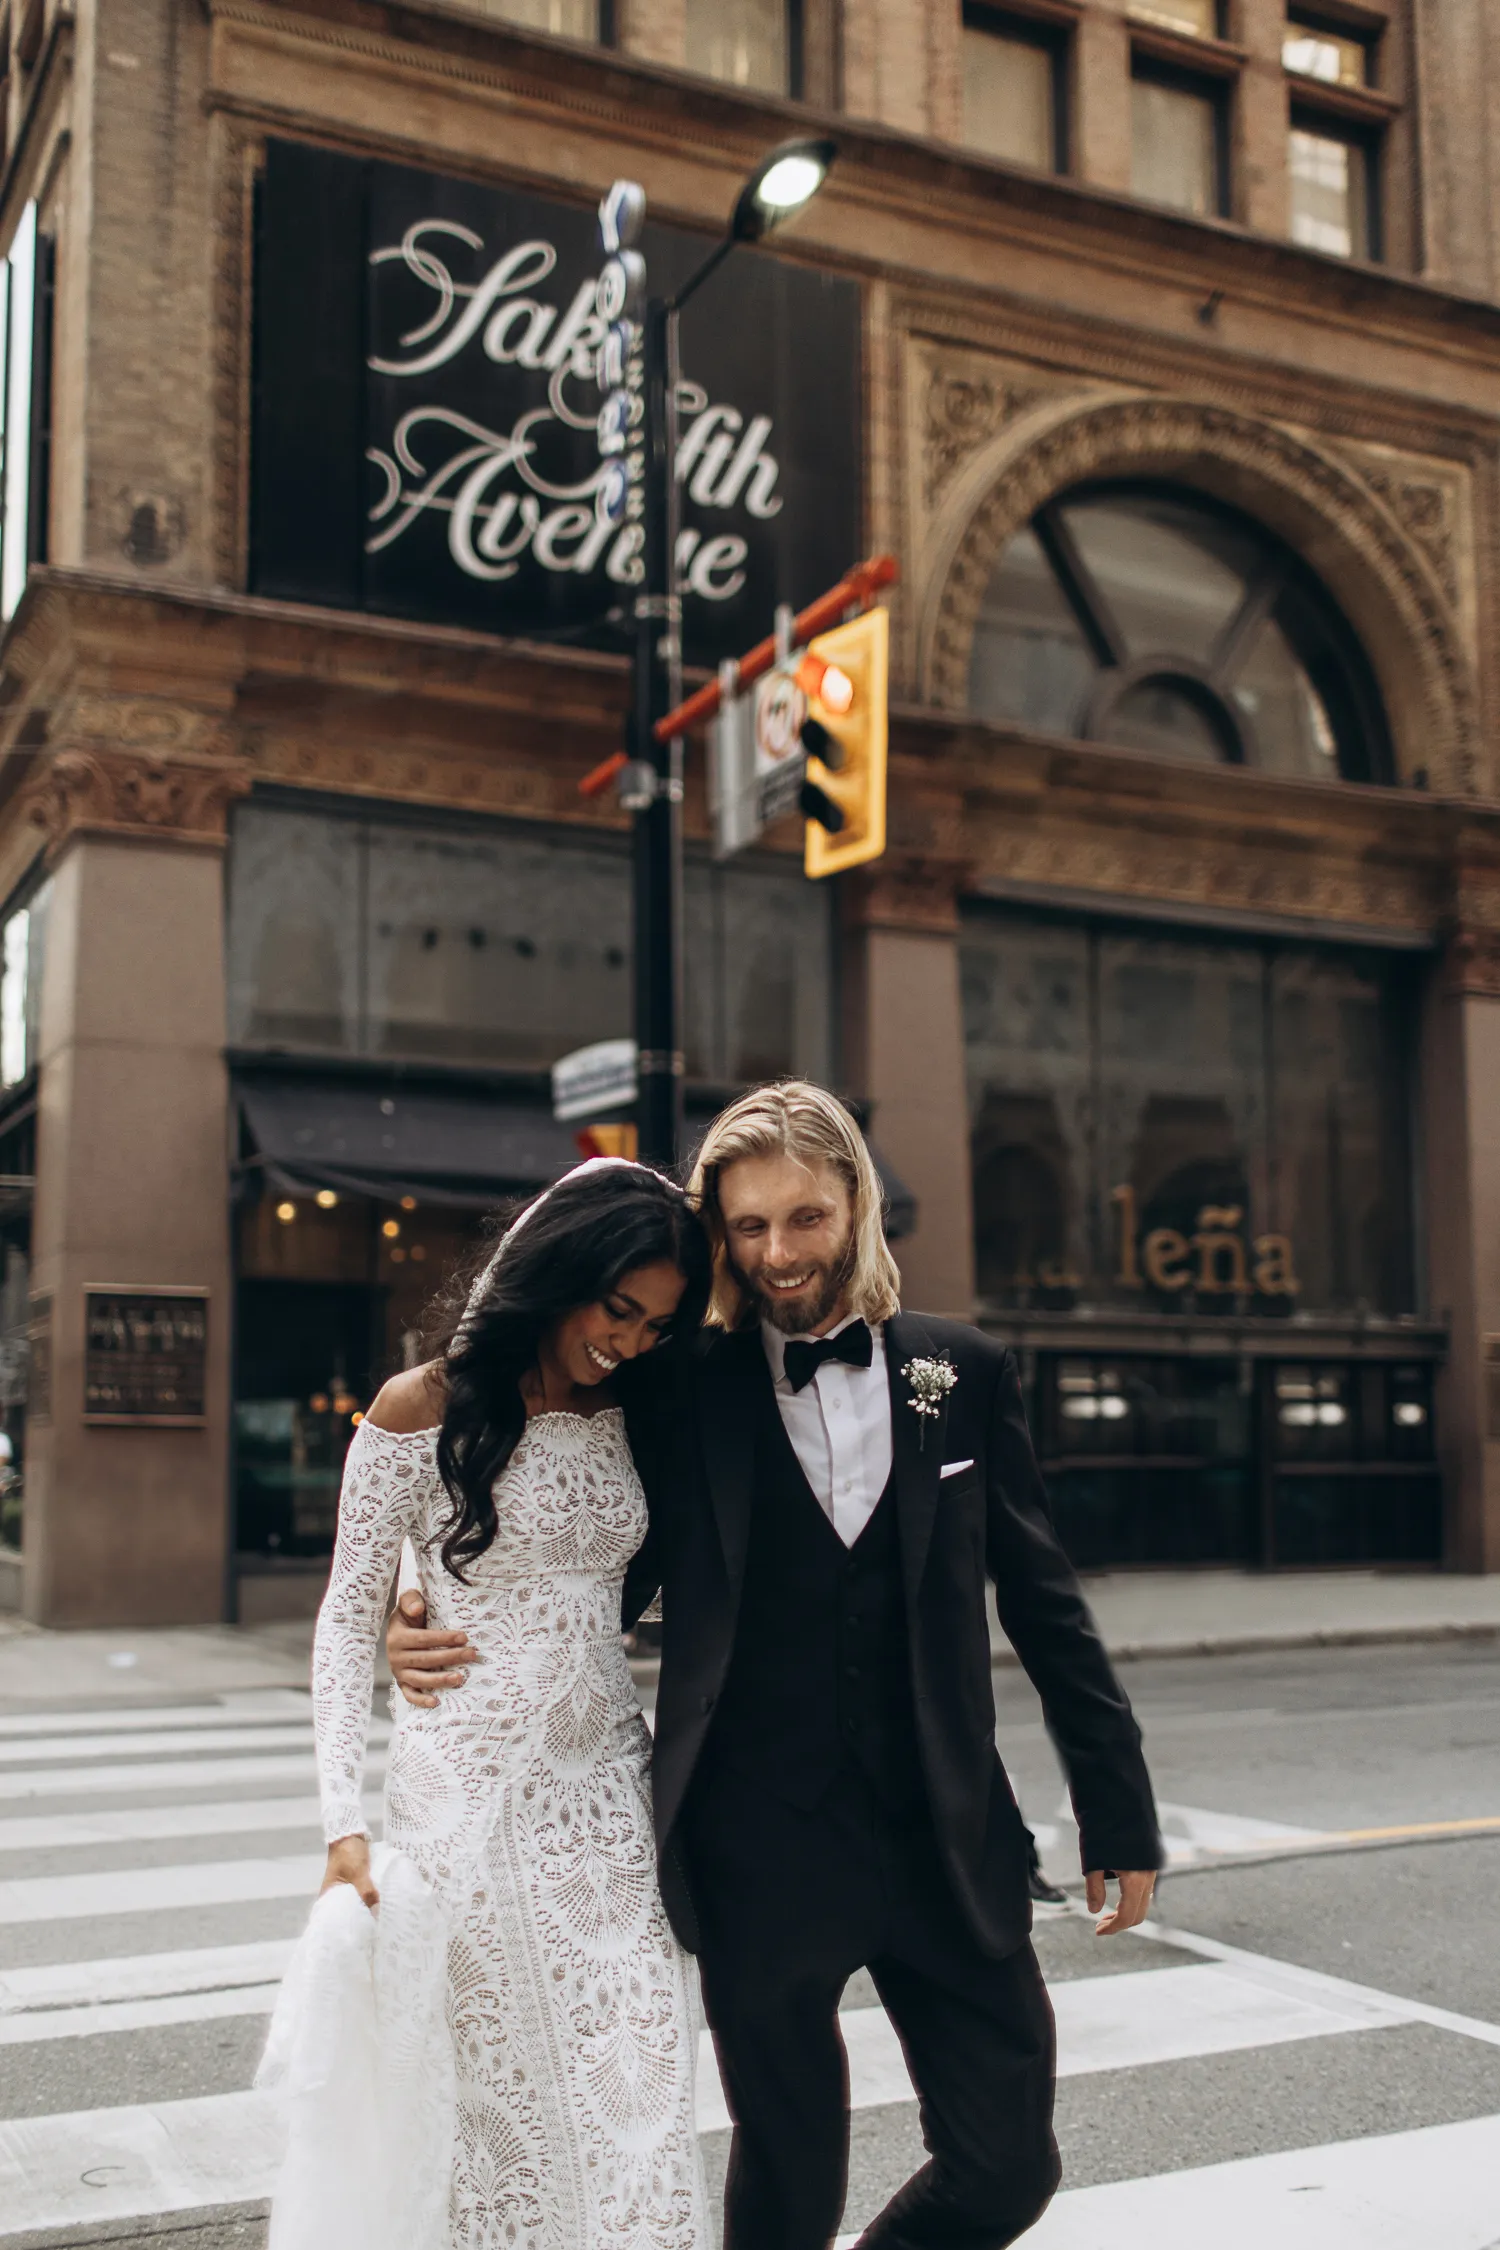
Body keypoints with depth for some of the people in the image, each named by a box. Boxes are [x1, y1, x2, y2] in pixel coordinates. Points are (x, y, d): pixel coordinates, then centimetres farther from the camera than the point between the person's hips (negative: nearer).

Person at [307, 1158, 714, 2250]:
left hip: (610, 1789, 4)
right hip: (471, 1788, -4)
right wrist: (346, 1819, -11)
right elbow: (350, 1616, -4)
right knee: (491, 2083, 4)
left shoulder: (628, 1416, 8)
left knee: (642, 2085, 2)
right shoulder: (423, 1409, -6)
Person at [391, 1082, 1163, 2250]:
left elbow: (1043, 1602, 7)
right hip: (763, 1860, -1)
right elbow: (610, 1581, 5)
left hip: (950, 1846, 2)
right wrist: (446, 1642, -14)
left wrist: (1118, 1807, 7)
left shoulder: (966, 1373, 3)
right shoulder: (685, 1389, -2)